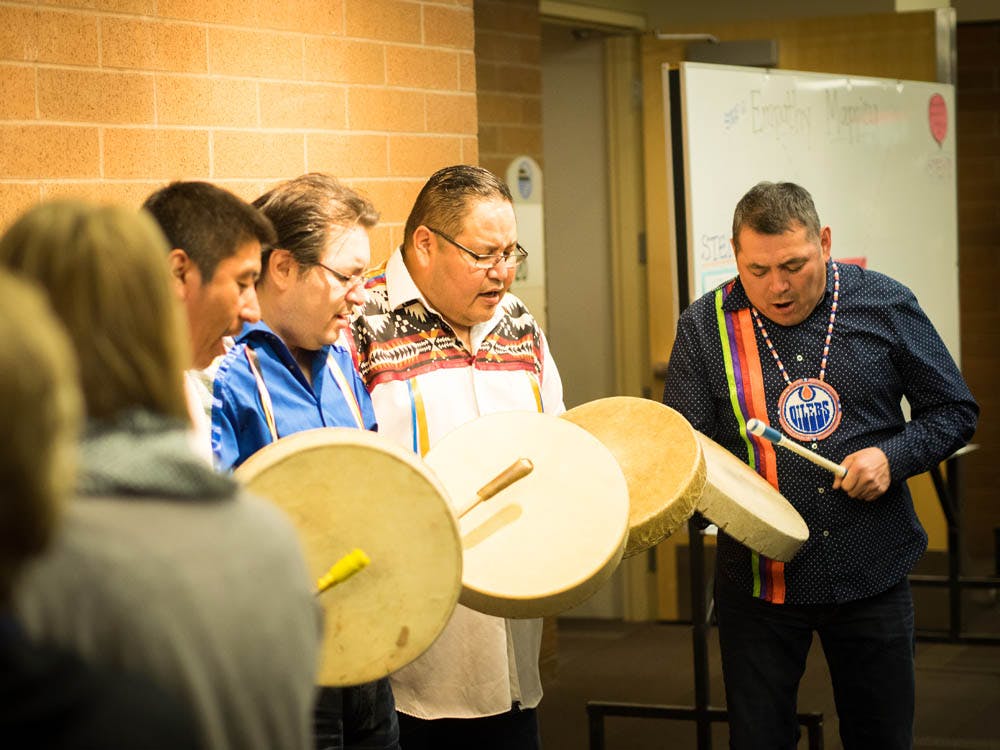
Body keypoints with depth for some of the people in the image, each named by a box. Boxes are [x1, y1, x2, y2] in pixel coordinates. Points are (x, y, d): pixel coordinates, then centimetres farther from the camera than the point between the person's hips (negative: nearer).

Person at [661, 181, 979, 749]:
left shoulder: (886, 304, -4)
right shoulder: (706, 325, -5)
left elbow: (954, 411, 4)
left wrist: (892, 456, -13)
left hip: (874, 575, 1)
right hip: (758, 581, 0)